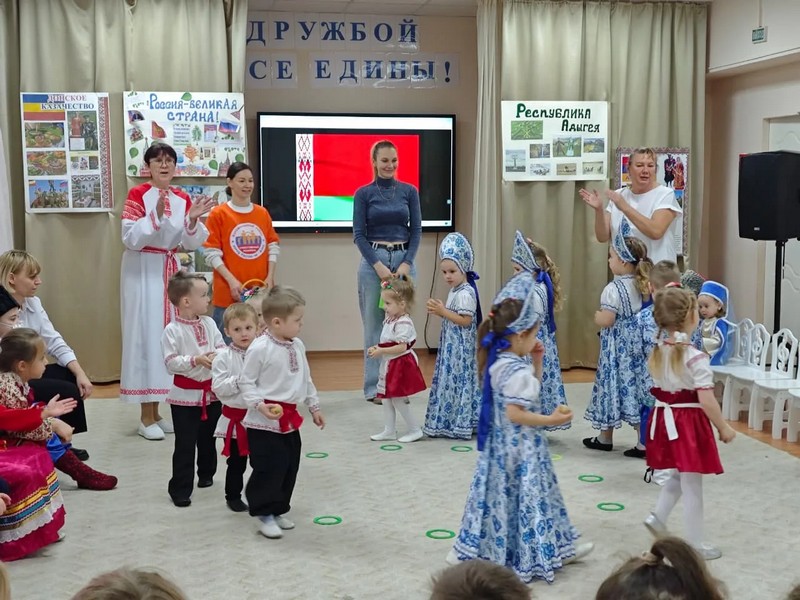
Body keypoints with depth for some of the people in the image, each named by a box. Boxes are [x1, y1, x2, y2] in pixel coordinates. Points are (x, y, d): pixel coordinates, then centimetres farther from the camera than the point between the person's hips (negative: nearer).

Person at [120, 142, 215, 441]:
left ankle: (156, 411, 18)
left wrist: (193, 219, -14)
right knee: (146, 333, -5)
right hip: (142, 271, -6)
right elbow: (131, 239, -17)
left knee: (168, 333, 7)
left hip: (170, 269, 6)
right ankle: (146, 417, 2)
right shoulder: (137, 195, -9)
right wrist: (156, 215, -28)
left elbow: (191, 243, 4)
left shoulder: (183, 198, 7)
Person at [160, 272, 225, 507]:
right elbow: (171, 363, -18)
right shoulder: (172, 330, -15)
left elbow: (222, 348, 3)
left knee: (207, 440, 20)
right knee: (185, 444, 0)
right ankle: (180, 490, 8)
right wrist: (196, 360, -27)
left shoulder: (209, 323, 1)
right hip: (185, 395, -5)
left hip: (211, 392, 5)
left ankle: (206, 474, 41)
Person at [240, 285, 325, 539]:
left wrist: (314, 407, 20)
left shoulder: (297, 346, 6)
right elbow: (246, 382, -12)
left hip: (290, 420, 8)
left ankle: (279, 510, 29)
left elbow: (306, 379, 17)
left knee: (289, 467, 14)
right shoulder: (259, 348, -17)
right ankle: (265, 514, 13)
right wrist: (260, 405, -24)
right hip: (264, 423, -8)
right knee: (269, 468, -3)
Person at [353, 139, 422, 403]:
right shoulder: (363, 194, 0)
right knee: (374, 324, 2)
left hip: (404, 259, 2)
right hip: (373, 260, -2)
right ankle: (374, 386, 9)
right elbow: (359, 235, -3)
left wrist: (406, 263, -8)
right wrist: (378, 265, -12)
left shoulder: (409, 191, 6)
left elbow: (416, 230, 4)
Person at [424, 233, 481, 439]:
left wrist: (443, 311, -22)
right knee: (449, 379, 13)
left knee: (457, 380, -5)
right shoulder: (454, 291, 13)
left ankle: (459, 423, 3)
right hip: (451, 345, 10)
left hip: (460, 347, -10)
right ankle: (448, 422, 20)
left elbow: (466, 320, -22)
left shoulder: (465, 293, -17)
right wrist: (438, 311, 3)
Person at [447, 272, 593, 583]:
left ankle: (469, 549, 25)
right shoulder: (518, 370, -24)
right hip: (520, 448, -9)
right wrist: (551, 419, -20)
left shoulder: (498, 361, 5)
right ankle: (539, 553, 19)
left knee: (498, 495, 18)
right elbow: (516, 414, -26)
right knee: (525, 498, 4)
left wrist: (536, 362, 9)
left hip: (500, 444, 10)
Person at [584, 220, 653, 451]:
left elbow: (606, 320, -21)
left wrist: (596, 315, -1)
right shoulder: (641, 284, 3)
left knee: (611, 384, 6)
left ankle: (605, 437, 20)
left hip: (617, 345, -6)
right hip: (636, 343, 6)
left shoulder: (614, 289, -19)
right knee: (635, 384, 9)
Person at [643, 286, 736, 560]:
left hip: (664, 419, 7)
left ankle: (657, 517, 19)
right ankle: (695, 545, 15)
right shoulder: (696, 357, -20)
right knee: (692, 487, 5)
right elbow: (706, 400, -20)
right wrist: (723, 428, -10)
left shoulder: (658, 352, 2)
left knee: (678, 476, 27)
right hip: (689, 423, -7)